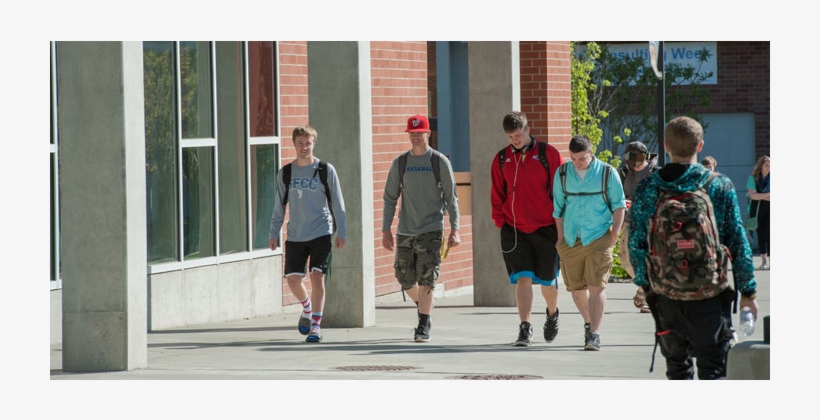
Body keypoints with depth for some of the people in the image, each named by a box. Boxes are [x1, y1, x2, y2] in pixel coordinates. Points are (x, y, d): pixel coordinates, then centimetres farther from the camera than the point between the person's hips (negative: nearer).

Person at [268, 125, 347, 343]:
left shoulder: (325, 170, -1)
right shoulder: (285, 173, 6)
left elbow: (337, 203, 1)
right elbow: (279, 206, 13)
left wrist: (341, 232, -3)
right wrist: (273, 233, 8)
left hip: (321, 233, -3)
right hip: (295, 235, 3)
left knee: (317, 276, -11)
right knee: (293, 279, 2)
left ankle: (316, 325, -7)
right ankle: (307, 309, 32)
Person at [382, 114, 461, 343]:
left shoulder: (440, 162, 0)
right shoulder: (400, 163, 7)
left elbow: (451, 198, 1)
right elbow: (390, 198, 10)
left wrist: (454, 229, -6)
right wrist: (386, 229, 4)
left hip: (431, 230, -3)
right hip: (405, 231, 3)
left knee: (426, 280, -10)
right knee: (406, 280, 6)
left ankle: (423, 326, -6)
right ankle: (424, 305, 35)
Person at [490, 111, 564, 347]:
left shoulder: (548, 154, -4)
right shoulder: (502, 159, 5)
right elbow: (497, 194, 13)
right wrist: (499, 221, 5)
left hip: (545, 228, -1)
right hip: (514, 230, 1)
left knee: (547, 280, 12)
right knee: (523, 278, -11)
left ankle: (552, 314, 41)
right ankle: (525, 329, -12)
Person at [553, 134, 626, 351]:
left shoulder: (607, 173, 0)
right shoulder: (562, 174, 7)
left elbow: (618, 205, 6)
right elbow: (558, 208, 12)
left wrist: (615, 233, -3)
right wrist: (561, 238, 7)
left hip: (599, 238, -3)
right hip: (571, 241, 3)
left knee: (596, 286, -11)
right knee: (576, 287, 10)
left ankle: (594, 334, -13)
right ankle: (588, 323, 32)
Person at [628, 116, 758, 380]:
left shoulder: (648, 189, -2)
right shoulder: (720, 185, -4)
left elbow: (636, 244, 1)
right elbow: (738, 242, -1)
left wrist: (644, 285, 15)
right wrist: (748, 291, 7)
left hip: (666, 297, 2)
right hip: (710, 296, -2)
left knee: (677, 366, 18)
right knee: (713, 369, -2)